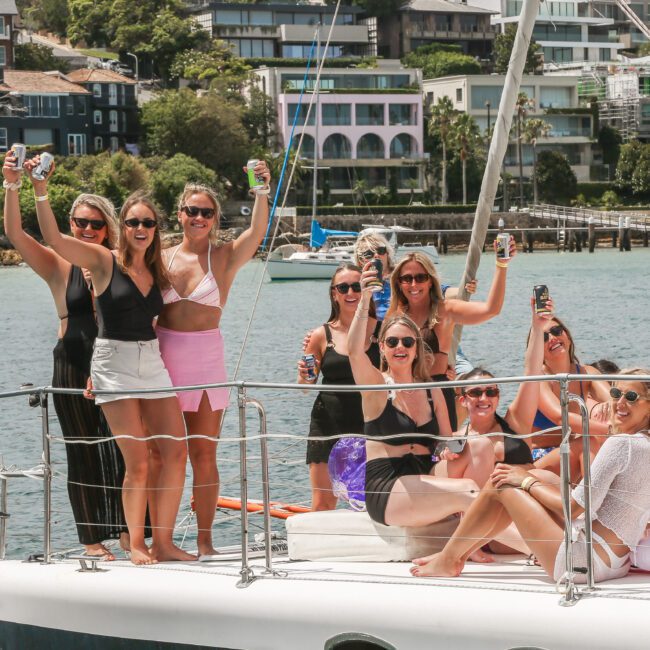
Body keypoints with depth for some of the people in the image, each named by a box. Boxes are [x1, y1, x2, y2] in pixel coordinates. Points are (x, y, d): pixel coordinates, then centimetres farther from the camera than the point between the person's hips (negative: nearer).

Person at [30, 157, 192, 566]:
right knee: (137, 462, -8)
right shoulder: (104, 262, -4)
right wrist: (41, 191, -29)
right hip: (115, 362, -6)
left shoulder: (156, 271, 12)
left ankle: (163, 542, 8)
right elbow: (54, 238, -16)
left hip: (153, 362, 6)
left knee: (176, 452, -2)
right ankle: (136, 545, 5)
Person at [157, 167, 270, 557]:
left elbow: (258, 231, -17)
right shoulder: (162, 259, 7)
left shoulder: (225, 257, 1)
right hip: (163, 362, 2)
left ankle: (205, 541, 7)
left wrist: (262, 192, -30)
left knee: (204, 456, 1)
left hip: (206, 363, -2)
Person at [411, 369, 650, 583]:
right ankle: (460, 552, 24)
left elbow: (573, 508, -17)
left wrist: (527, 482, -1)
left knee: (500, 484, 2)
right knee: (534, 476, 19)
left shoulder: (621, 444, -17)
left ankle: (447, 560, 15)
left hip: (586, 562, -9)